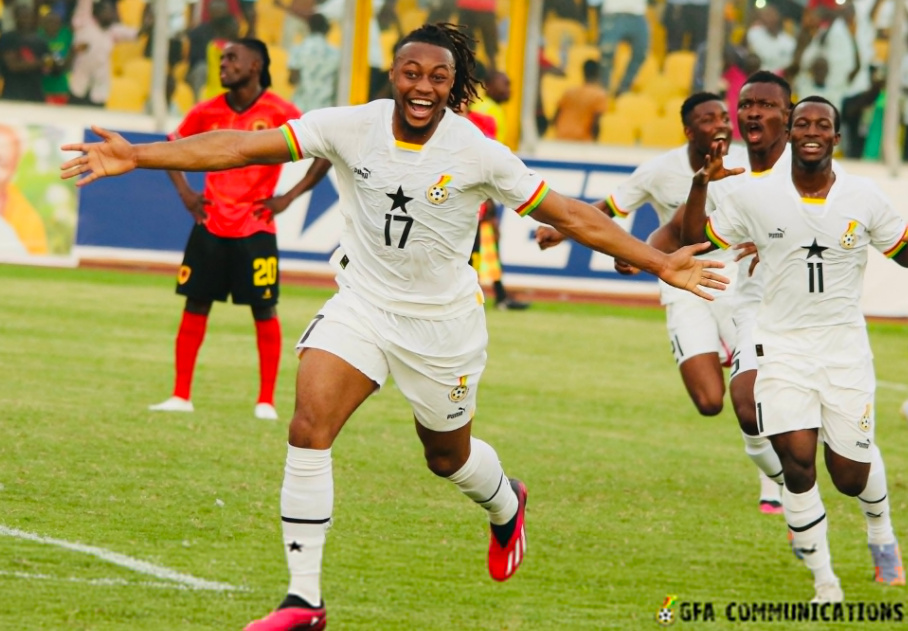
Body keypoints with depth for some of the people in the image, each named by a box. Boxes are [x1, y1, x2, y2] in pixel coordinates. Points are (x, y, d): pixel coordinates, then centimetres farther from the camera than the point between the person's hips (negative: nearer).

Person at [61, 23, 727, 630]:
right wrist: (137, 156, -25)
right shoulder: (352, 127, -13)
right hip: (363, 301, 1)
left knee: (448, 455, 15)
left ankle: (506, 506, 55)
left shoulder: (477, 153, -16)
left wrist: (660, 264, -13)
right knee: (310, 427, -18)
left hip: (443, 321, -1)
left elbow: (571, 216, -9)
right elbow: (242, 146, -17)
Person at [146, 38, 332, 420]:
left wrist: (290, 196, -8)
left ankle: (266, 402, 7)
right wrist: (184, 192, 7)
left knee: (264, 311, 0)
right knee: (195, 306, 3)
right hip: (210, 227, 4)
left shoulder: (279, 113, -7)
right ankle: (181, 396, 9)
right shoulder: (207, 113, 4)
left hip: (255, 229, -3)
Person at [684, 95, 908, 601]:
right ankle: (824, 580, -1)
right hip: (783, 345, -1)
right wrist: (700, 187, -12)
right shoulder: (756, 197, -4)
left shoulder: (864, 198, -2)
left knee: (851, 474, 2)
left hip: (845, 345, 1)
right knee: (798, 460, -16)